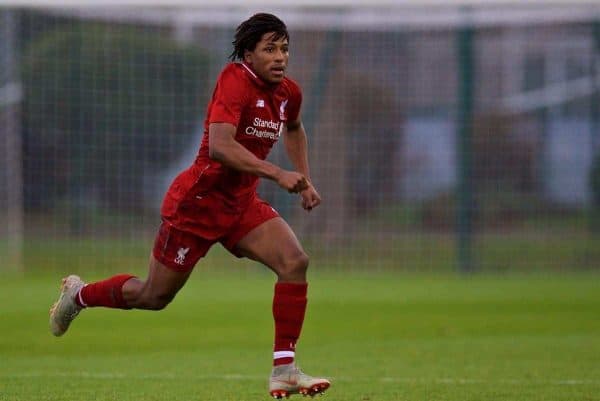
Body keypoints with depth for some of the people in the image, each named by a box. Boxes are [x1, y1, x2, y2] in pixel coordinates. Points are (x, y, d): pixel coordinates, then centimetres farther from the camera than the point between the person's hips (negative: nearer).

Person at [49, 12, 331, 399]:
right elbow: (219, 147, -37)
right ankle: (79, 293, 37)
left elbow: (294, 128, 28)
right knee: (153, 296, 7)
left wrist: (304, 180, 18)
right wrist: (277, 174, -41)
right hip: (197, 201, -7)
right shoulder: (235, 81, -23)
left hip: (241, 202, 7)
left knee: (295, 262, -16)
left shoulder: (289, 93, 2)